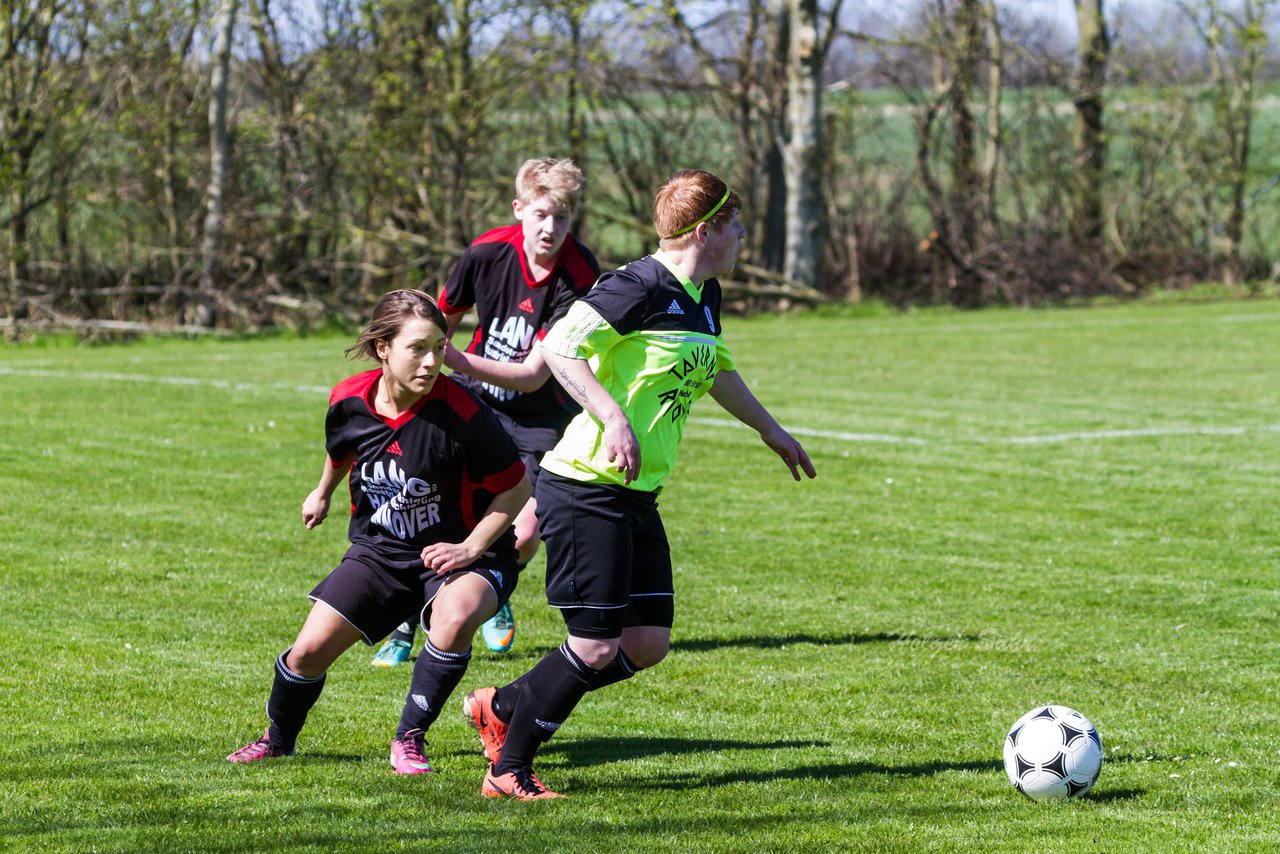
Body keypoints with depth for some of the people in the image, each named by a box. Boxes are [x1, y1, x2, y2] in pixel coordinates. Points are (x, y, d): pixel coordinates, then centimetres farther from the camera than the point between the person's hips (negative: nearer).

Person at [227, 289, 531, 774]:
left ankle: (410, 739, -14)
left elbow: (516, 488, -15)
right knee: (310, 650, -4)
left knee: (454, 617, -36)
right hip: (379, 549, 4)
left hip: (453, 550, -4)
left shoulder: (463, 415, -27)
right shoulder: (350, 401, -12)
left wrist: (471, 548, -21)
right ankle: (279, 738, 30)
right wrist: (323, 493, 32)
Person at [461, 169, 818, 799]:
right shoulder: (640, 287, -16)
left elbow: (716, 371, 33)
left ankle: (502, 709, 21)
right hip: (585, 488, -9)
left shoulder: (703, 298, 13)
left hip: (637, 498, 9)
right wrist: (616, 419, -30)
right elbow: (558, 348, -23)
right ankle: (508, 771, 7)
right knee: (596, 646, -8)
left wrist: (771, 430, 42)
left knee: (648, 642, 6)